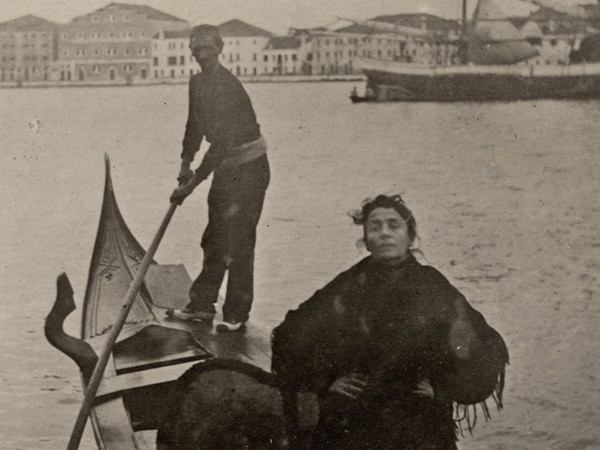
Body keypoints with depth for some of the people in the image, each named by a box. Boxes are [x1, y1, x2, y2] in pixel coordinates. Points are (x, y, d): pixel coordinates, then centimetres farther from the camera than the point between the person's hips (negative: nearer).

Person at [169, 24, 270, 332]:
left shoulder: (228, 87, -23)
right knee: (213, 238, 14)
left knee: (238, 241, -8)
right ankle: (202, 304, 23)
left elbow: (221, 142, -28)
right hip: (225, 166, 9)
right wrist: (186, 163, 5)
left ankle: (236, 315, 0)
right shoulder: (197, 83, 4)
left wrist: (192, 184, -27)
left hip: (249, 168, -9)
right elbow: (195, 125, 16)